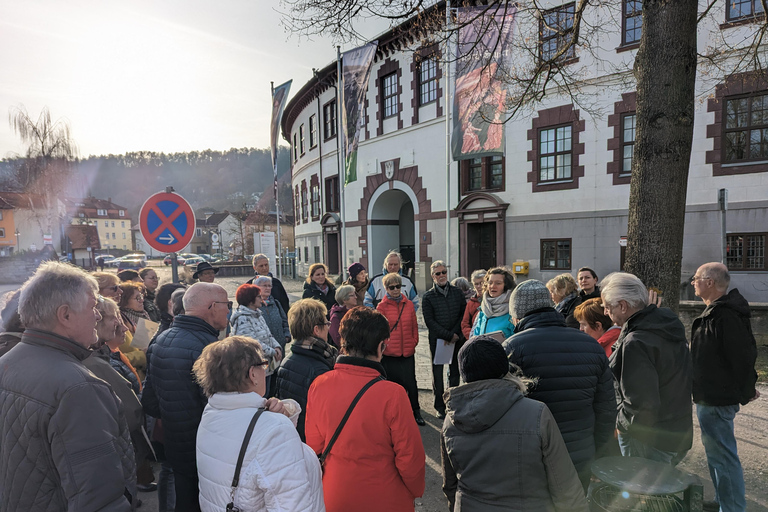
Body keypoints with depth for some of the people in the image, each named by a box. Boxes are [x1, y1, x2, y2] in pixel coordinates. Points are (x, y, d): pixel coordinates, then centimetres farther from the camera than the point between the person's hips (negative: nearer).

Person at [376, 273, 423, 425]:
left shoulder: (408, 304, 7)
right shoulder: (382, 306, -3)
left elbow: (414, 325, 12)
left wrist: (414, 342, 4)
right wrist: (383, 345, -5)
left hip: (408, 352, 2)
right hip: (389, 354, -2)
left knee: (410, 383, 4)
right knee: (393, 383, 8)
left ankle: (416, 412, 21)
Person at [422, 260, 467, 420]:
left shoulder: (457, 292, 6)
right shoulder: (428, 296, -2)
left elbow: (464, 314, 5)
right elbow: (429, 321, -7)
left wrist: (455, 334, -8)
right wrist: (448, 336, -12)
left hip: (457, 339, 2)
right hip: (437, 340, -2)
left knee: (455, 373, 11)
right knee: (438, 374, 4)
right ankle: (440, 407, 16)